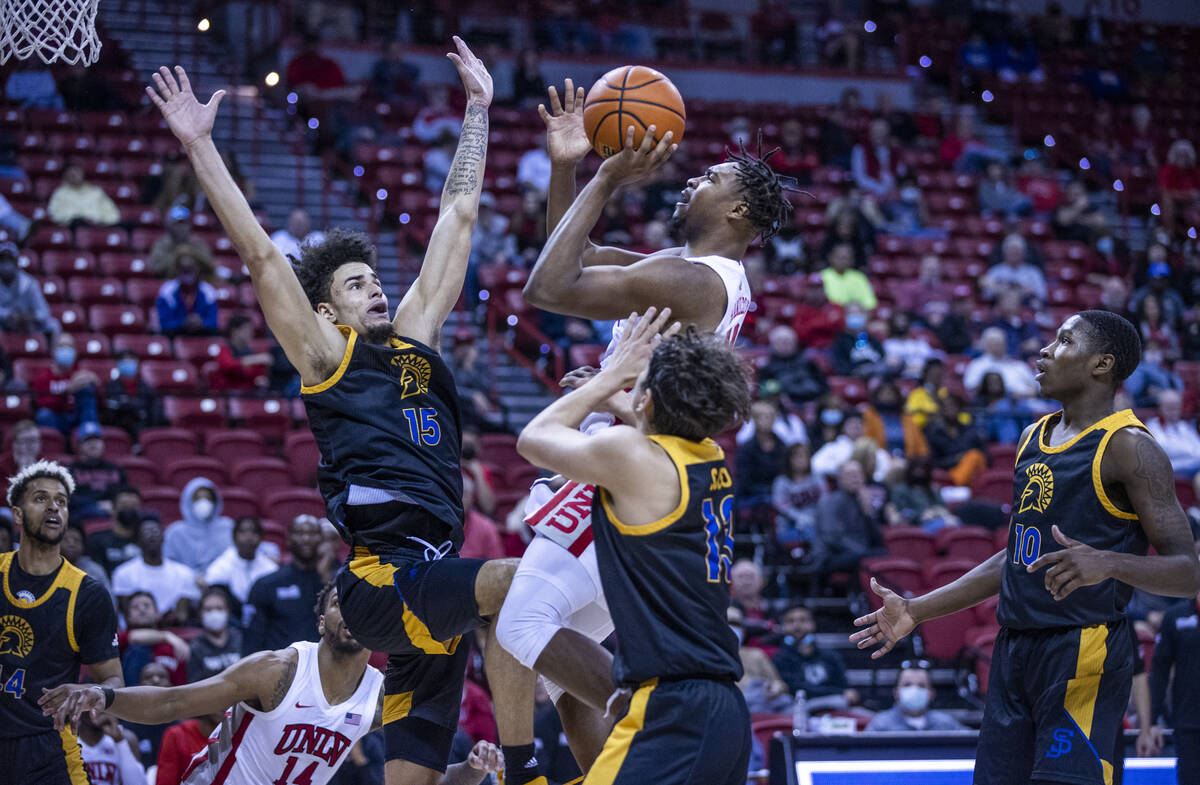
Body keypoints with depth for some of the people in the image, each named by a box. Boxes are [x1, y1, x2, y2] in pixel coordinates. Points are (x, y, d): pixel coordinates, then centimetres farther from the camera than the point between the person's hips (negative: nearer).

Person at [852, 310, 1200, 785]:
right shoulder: (1034, 438, 17)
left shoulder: (1127, 447, -9)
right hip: (1015, 648, 8)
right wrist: (916, 611, 23)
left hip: (1084, 652, -8)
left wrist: (1107, 563, -31)